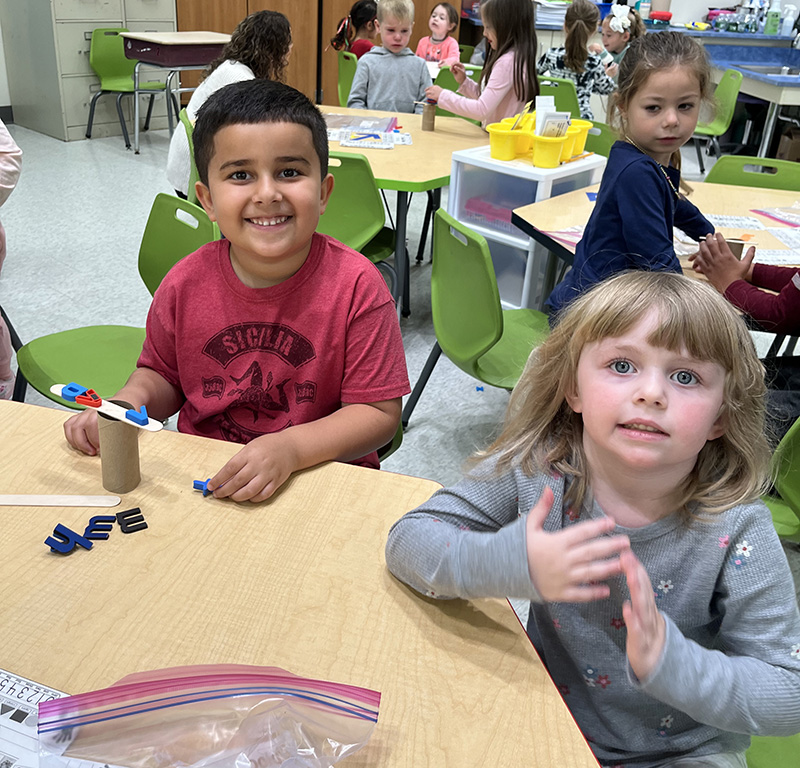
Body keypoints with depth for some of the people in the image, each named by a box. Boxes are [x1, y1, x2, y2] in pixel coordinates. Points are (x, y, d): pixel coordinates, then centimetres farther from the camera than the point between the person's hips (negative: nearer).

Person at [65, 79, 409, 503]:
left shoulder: (355, 286, -17)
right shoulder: (186, 284, -6)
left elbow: (379, 413, -14)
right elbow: (161, 373, 13)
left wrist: (291, 447, -28)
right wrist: (128, 402, -9)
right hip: (201, 476, 1)